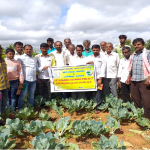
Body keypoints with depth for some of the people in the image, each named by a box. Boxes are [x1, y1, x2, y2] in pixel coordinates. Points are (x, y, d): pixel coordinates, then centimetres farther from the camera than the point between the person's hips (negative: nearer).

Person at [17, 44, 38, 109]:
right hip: (25, 79, -5)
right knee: (23, 95, 0)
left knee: (32, 94, 14)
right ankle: (19, 109, 13)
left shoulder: (34, 59, 15)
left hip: (33, 80, 5)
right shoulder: (21, 58, -2)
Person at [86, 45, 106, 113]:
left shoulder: (102, 58, 4)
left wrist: (100, 79, -11)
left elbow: (103, 69, -3)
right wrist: (87, 63, -10)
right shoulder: (89, 57, 14)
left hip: (98, 78, -3)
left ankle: (98, 107, 8)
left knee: (98, 93, -3)